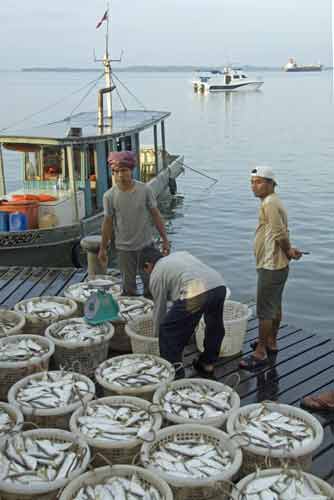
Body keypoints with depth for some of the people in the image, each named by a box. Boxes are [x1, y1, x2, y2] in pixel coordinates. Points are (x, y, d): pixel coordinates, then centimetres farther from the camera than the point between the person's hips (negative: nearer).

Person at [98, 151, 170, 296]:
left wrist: (165, 239, -2)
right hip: (124, 248, 0)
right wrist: (103, 248, 4)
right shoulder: (109, 195, -11)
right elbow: (108, 222, -1)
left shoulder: (145, 190, -11)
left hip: (146, 245, 1)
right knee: (129, 287, 11)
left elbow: (155, 215, -3)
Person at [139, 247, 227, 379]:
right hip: (219, 285, 7)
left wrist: (157, 334, 32)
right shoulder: (181, 254, 34)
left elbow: (159, 308, 18)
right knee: (215, 327, 30)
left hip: (195, 293, -7)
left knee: (167, 330, 11)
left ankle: (174, 369, 15)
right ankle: (207, 364, 44)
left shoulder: (156, 275, 15)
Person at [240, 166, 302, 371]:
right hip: (276, 265, 11)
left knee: (265, 311, -3)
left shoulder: (269, 203, -20)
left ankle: (260, 353, 5)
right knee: (275, 306, 21)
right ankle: (271, 342, 35)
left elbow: (280, 235, -25)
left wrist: (288, 251, -9)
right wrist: (289, 250, -1)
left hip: (270, 267, -11)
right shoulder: (273, 202, 13)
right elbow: (283, 234, 14)